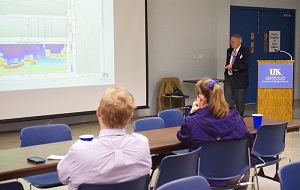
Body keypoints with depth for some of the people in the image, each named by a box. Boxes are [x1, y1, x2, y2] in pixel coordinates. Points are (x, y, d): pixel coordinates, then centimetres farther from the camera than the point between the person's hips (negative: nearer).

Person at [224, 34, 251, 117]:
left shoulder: (245, 51, -8)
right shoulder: (229, 51, 12)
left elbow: (246, 66, -16)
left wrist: (233, 66, -21)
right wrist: (225, 73, 13)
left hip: (239, 79, -5)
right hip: (228, 78, 6)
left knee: (240, 100, 3)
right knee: (227, 98, 0)